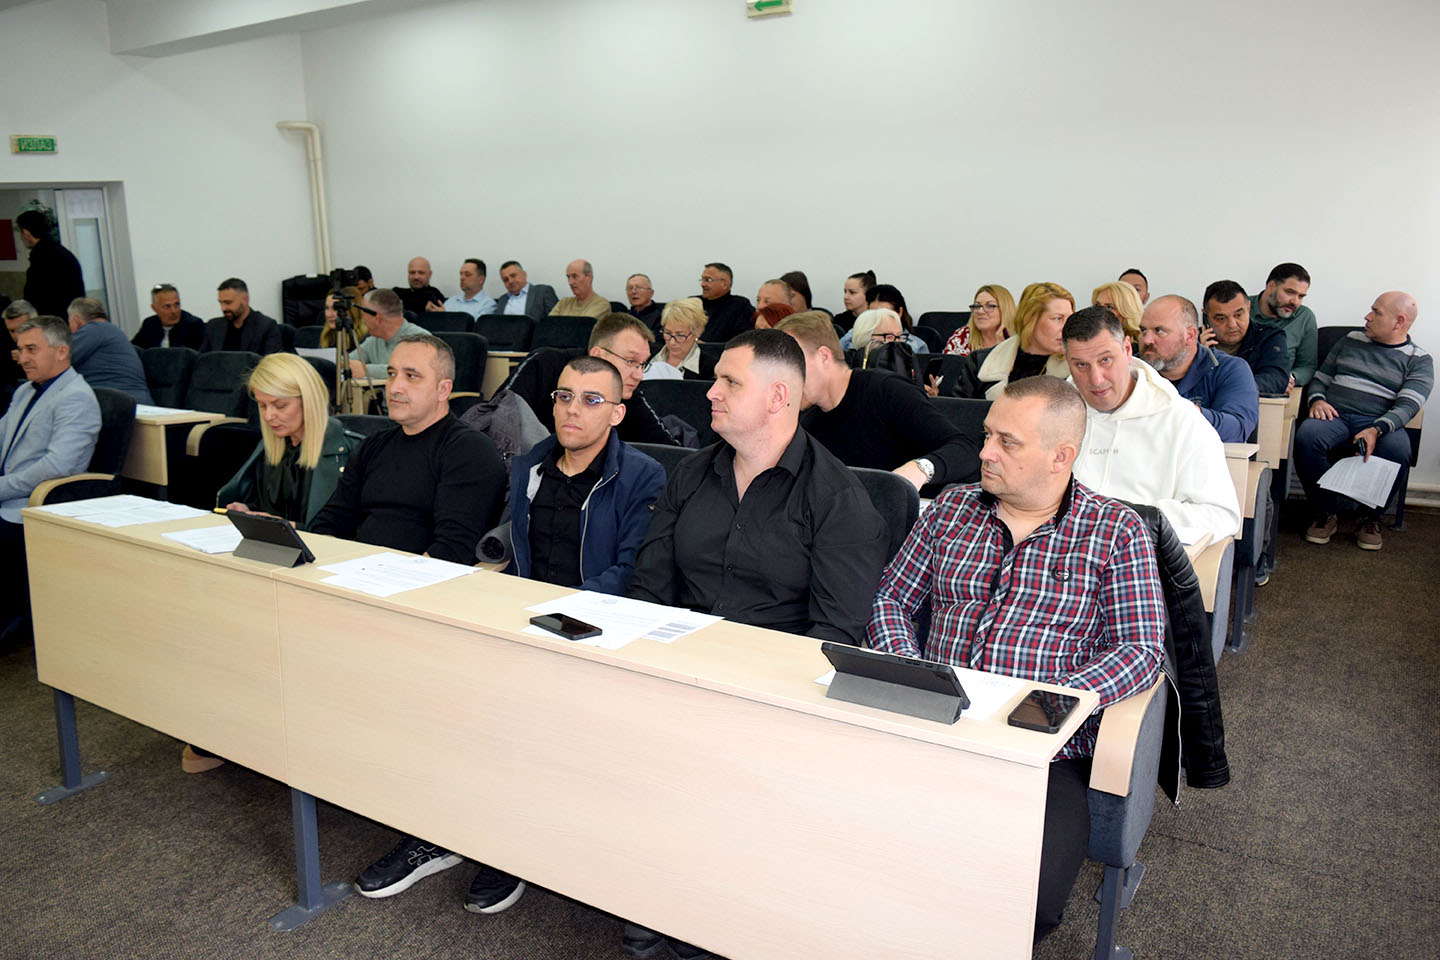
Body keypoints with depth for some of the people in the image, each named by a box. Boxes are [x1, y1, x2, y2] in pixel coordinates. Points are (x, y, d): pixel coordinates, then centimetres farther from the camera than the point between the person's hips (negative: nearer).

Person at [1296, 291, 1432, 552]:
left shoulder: (1419, 360, 10)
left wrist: (1376, 430, -25)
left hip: (1380, 423, -2)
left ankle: (1371, 519, -11)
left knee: (1396, 449, -38)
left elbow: (1408, 405, -5)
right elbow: (1320, 378, 23)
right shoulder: (1351, 340, 21)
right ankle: (1326, 514, -16)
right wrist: (1317, 400, -2)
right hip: (1334, 415, 2)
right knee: (1306, 435, -34)